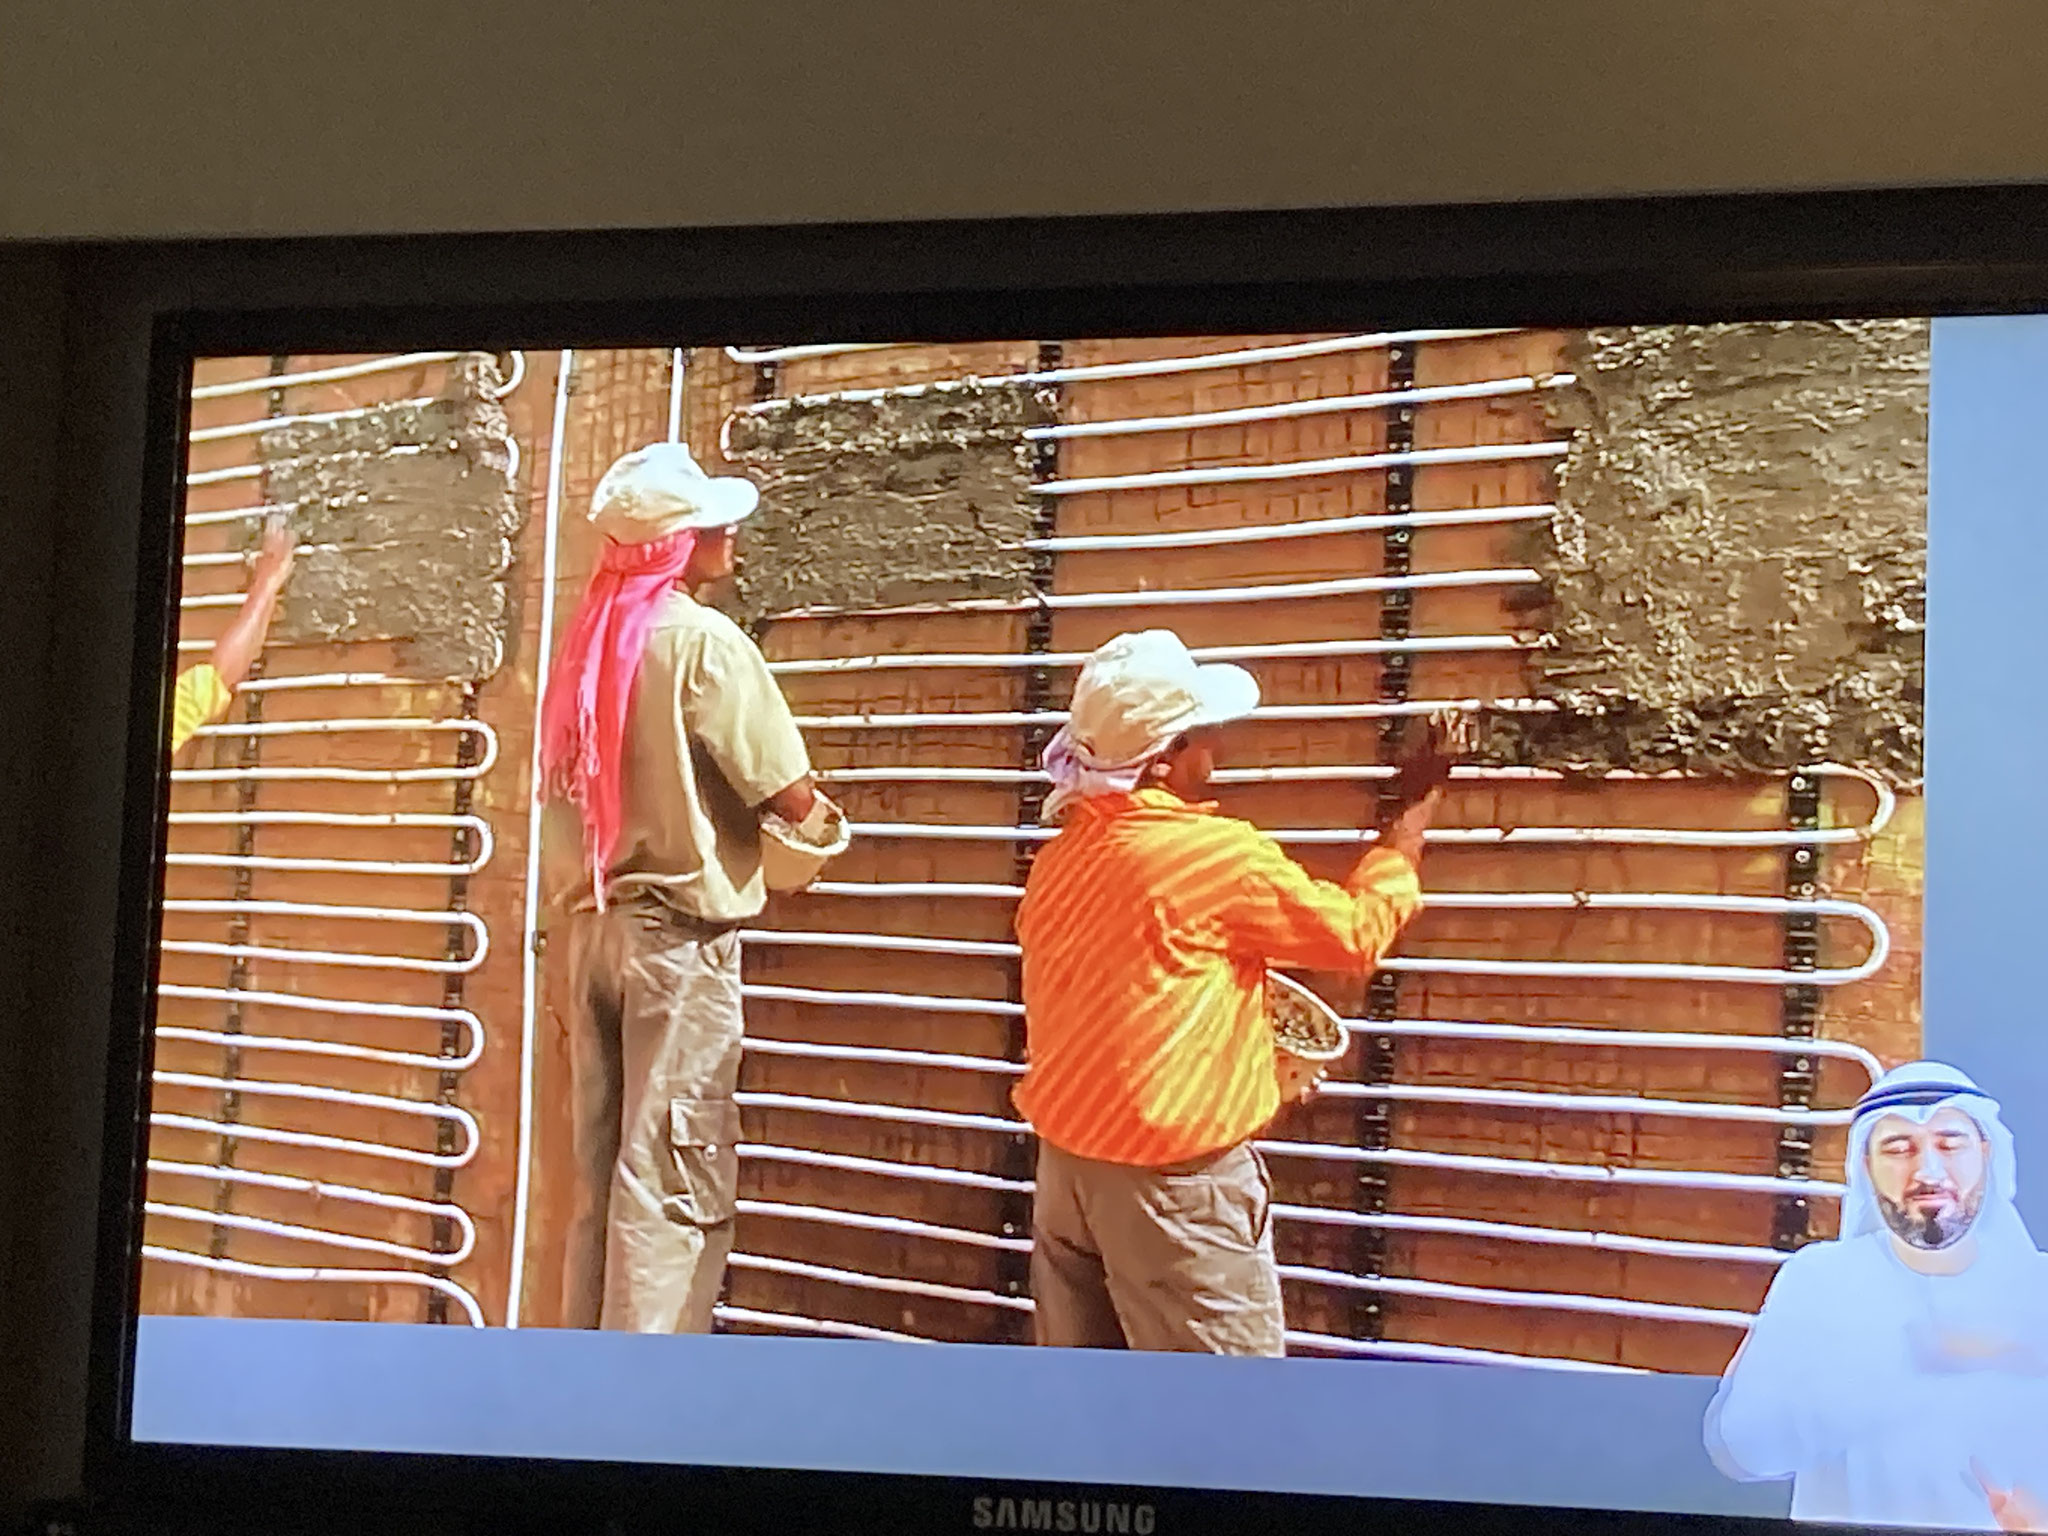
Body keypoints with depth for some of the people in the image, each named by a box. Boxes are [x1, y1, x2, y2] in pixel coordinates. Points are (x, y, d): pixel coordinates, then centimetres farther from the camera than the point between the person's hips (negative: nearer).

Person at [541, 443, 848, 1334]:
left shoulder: (588, 643, 10)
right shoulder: (705, 641, -12)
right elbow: (789, 797, -12)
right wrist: (821, 828, 8)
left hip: (595, 927, 7)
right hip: (680, 934, -7)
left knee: (601, 1173, 12)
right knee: (674, 1182, -3)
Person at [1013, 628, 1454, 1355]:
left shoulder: (1060, 860, 5)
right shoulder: (1221, 854, -16)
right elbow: (1356, 933, -2)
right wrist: (1414, 814, 11)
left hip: (1066, 1156, 7)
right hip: (1170, 1176, -7)